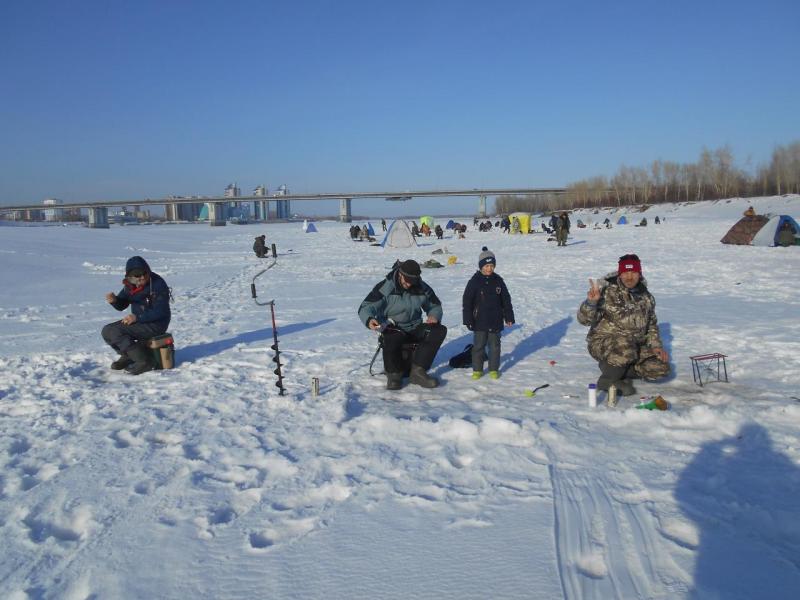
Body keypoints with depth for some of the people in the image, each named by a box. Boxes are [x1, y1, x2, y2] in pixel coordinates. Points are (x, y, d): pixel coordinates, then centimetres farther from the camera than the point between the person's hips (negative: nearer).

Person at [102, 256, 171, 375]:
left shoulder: (158, 284, -20)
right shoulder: (130, 285, 3)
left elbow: (160, 312, -22)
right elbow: (121, 305, 10)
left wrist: (137, 317, -27)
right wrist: (114, 300, -14)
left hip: (155, 324, -8)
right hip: (137, 320, 8)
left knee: (114, 332, -20)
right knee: (107, 331, 0)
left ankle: (144, 361, -16)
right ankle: (127, 356, 19)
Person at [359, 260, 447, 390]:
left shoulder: (423, 288, 1)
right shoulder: (385, 287, -12)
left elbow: (435, 306, 17)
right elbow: (365, 307, -15)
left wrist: (434, 316, -7)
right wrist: (369, 319, -38)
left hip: (414, 329, 5)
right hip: (392, 328, -4)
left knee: (440, 330, -20)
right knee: (392, 337, -40)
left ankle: (417, 371, -25)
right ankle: (394, 374, -15)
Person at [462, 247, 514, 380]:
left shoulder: (498, 281, 2)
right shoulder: (474, 282, -8)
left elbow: (506, 300, 8)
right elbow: (466, 302, -6)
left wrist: (509, 317, 7)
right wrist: (468, 320, -9)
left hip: (496, 321, 2)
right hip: (479, 322, -2)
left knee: (495, 345, 10)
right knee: (478, 345, 5)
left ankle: (494, 369, 22)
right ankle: (477, 369, 18)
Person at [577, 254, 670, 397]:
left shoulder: (646, 297, 6)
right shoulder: (606, 291, -14)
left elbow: (652, 325, 20)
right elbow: (584, 319, -20)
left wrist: (656, 346, 5)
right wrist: (591, 302, -39)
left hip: (636, 346, 6)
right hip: (604, 343, -6)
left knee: (660, 368, -11)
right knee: (625, 349, -38)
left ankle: (621, 372, 9)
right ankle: (607, 380, -10)